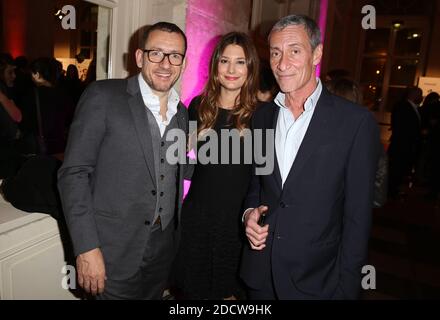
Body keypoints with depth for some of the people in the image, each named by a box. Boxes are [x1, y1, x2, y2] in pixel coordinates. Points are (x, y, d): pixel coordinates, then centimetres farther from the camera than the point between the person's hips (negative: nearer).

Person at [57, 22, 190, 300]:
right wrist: (86, 248, -17)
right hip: (115, 249, -5)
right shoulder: (103, 97, -10)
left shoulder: (181, 112, 6)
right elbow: (74, 173, -13)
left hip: (164, 246, 5)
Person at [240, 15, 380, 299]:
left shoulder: (357, 122, -13)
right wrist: (249, 212, -7)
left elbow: (358, 216, -11)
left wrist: (346, 288, -9)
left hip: (316, 280, -3)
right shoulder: (262, 116, 2)